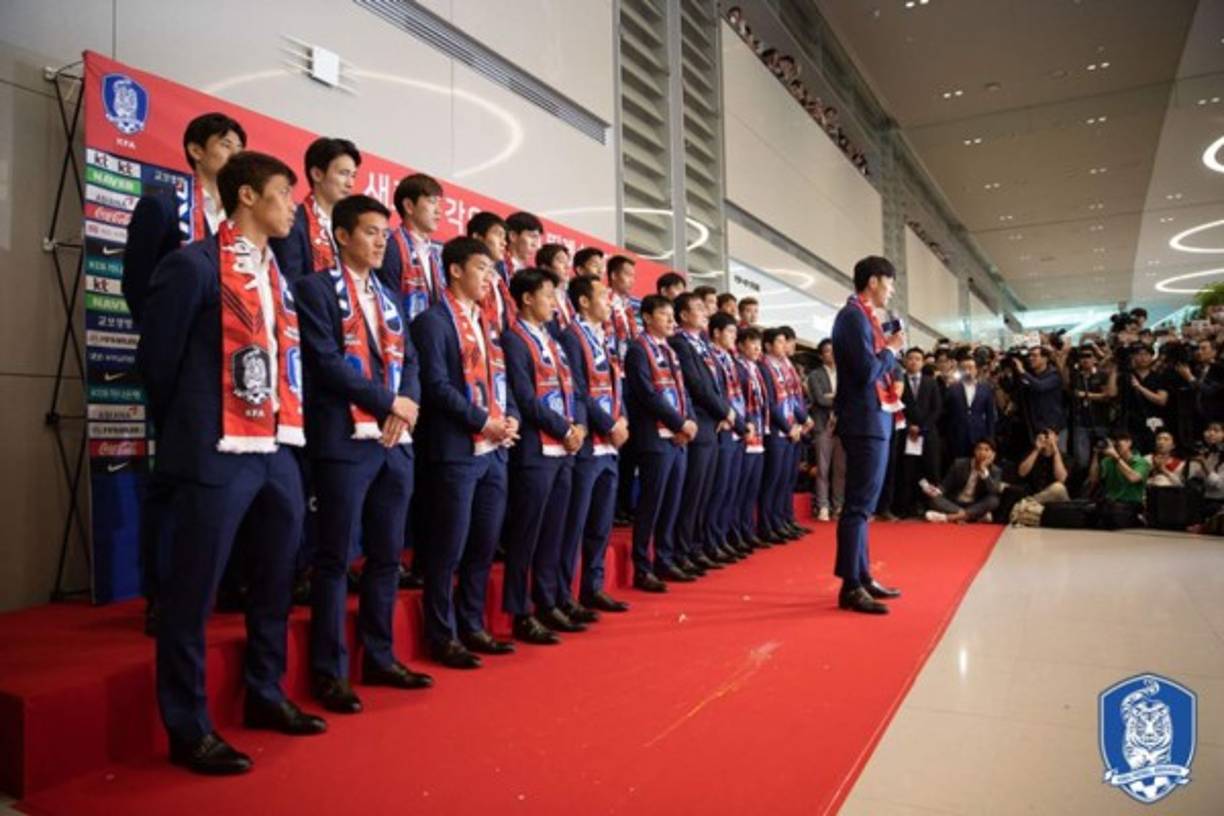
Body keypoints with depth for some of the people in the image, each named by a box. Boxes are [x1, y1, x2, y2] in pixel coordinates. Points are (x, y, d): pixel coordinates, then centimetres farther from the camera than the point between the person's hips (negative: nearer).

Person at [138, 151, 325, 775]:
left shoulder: (277, 275, 15)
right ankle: (189, 729, 15)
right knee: (191, 593, 2)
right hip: (218, 454, -8)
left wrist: (288, 427, 11)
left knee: (275, 583, 16)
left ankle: (265, 695, 33)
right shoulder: (192, 266, -7)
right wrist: (189, 433, 6)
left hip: (279, 451, 8)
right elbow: (156, 359, -3)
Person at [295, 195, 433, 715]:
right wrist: (387, 402, -12)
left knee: (386, 555, 11)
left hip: (396, 441, 7)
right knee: (335, 558, -1)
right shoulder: (316, 288, -1)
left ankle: (380, 658, 23)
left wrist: (407, 407, -6)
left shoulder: (389, 297, 19)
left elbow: (410, 361, 14)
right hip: (346, 439, -7)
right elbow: (326, 361, -12)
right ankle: (328, 671, 10)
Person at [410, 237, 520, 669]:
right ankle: (443, 636, 13)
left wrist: (511, 418, -1)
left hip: (494, 451, 8)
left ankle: (472, 626, 26)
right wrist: (484, 422, -16)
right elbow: (437, 385, -15)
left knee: (484, 545, 13)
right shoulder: (433, 320, -6)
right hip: (456, 450, -8)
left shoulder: (487, 324, 18)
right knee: (448, 548, 0)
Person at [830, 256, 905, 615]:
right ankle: (850, 587, -4)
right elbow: (867, 371, -22)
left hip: (874, 419, 10)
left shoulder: (864, 316, 17)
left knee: (863, 503, 14)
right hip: (865, 421, -10)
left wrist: (889, 349, 6)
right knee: (858, 504, -8)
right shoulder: (853, 316, -13)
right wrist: (892, 349, -6)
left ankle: (862, 577, 22)